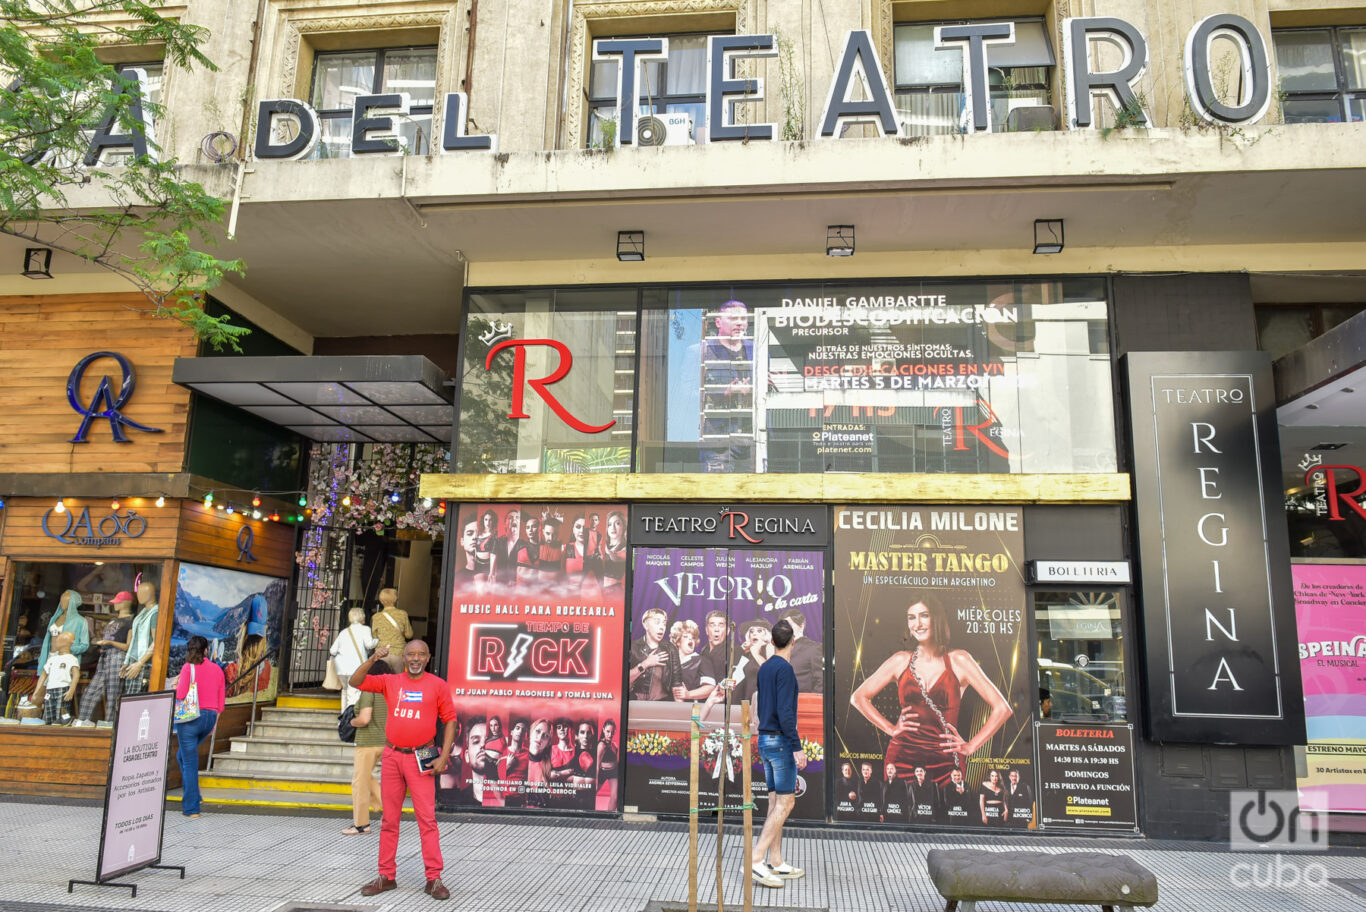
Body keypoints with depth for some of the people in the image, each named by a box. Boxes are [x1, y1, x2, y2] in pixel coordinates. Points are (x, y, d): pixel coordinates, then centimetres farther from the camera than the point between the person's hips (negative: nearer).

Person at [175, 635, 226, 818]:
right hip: (210, 717, 5)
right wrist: (215, 721, 19)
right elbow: (222, 700, 9)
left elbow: (180, 695, -17)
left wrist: (175, 686, 5)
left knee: (189, 763, 2)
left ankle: (191, 807, 5)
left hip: (190, 717, -5)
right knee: (183, 755, 26)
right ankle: (192, 796, 22)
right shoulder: (217, 669, 7)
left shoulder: (188, 668, -8)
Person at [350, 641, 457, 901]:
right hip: (391, 756, 3)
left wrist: (444, 756, -8)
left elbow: (450, 720, 0)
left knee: (427, 817, -6)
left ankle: (434, 879, -1)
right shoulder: (390, 682, 7)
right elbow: (355, 682, 1)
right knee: (389, 819, 11)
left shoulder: (438, 685, -2)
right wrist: (373, 659, -14)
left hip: (420, 759, -3)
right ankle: (386, 876, 21)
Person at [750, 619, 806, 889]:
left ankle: (776, 863, 13)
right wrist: (797, 747, -20)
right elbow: (784, 712, -21)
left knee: (775, 802, 10)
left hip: (765, 739, 9)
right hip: (781, 741, -9)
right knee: (785, 803, -7)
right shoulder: (785, 669, -14)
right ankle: (756, 860, -11)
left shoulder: (764, 669, 12)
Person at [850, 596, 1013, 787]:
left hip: (946, 762, -1)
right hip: (903, 758, 1)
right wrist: (890, 728, 6)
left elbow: (1002, 708, 2)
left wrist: (970, 746, 0)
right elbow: (858, 697, 14)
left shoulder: (958, 660, 1)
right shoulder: (901, 661, 5)